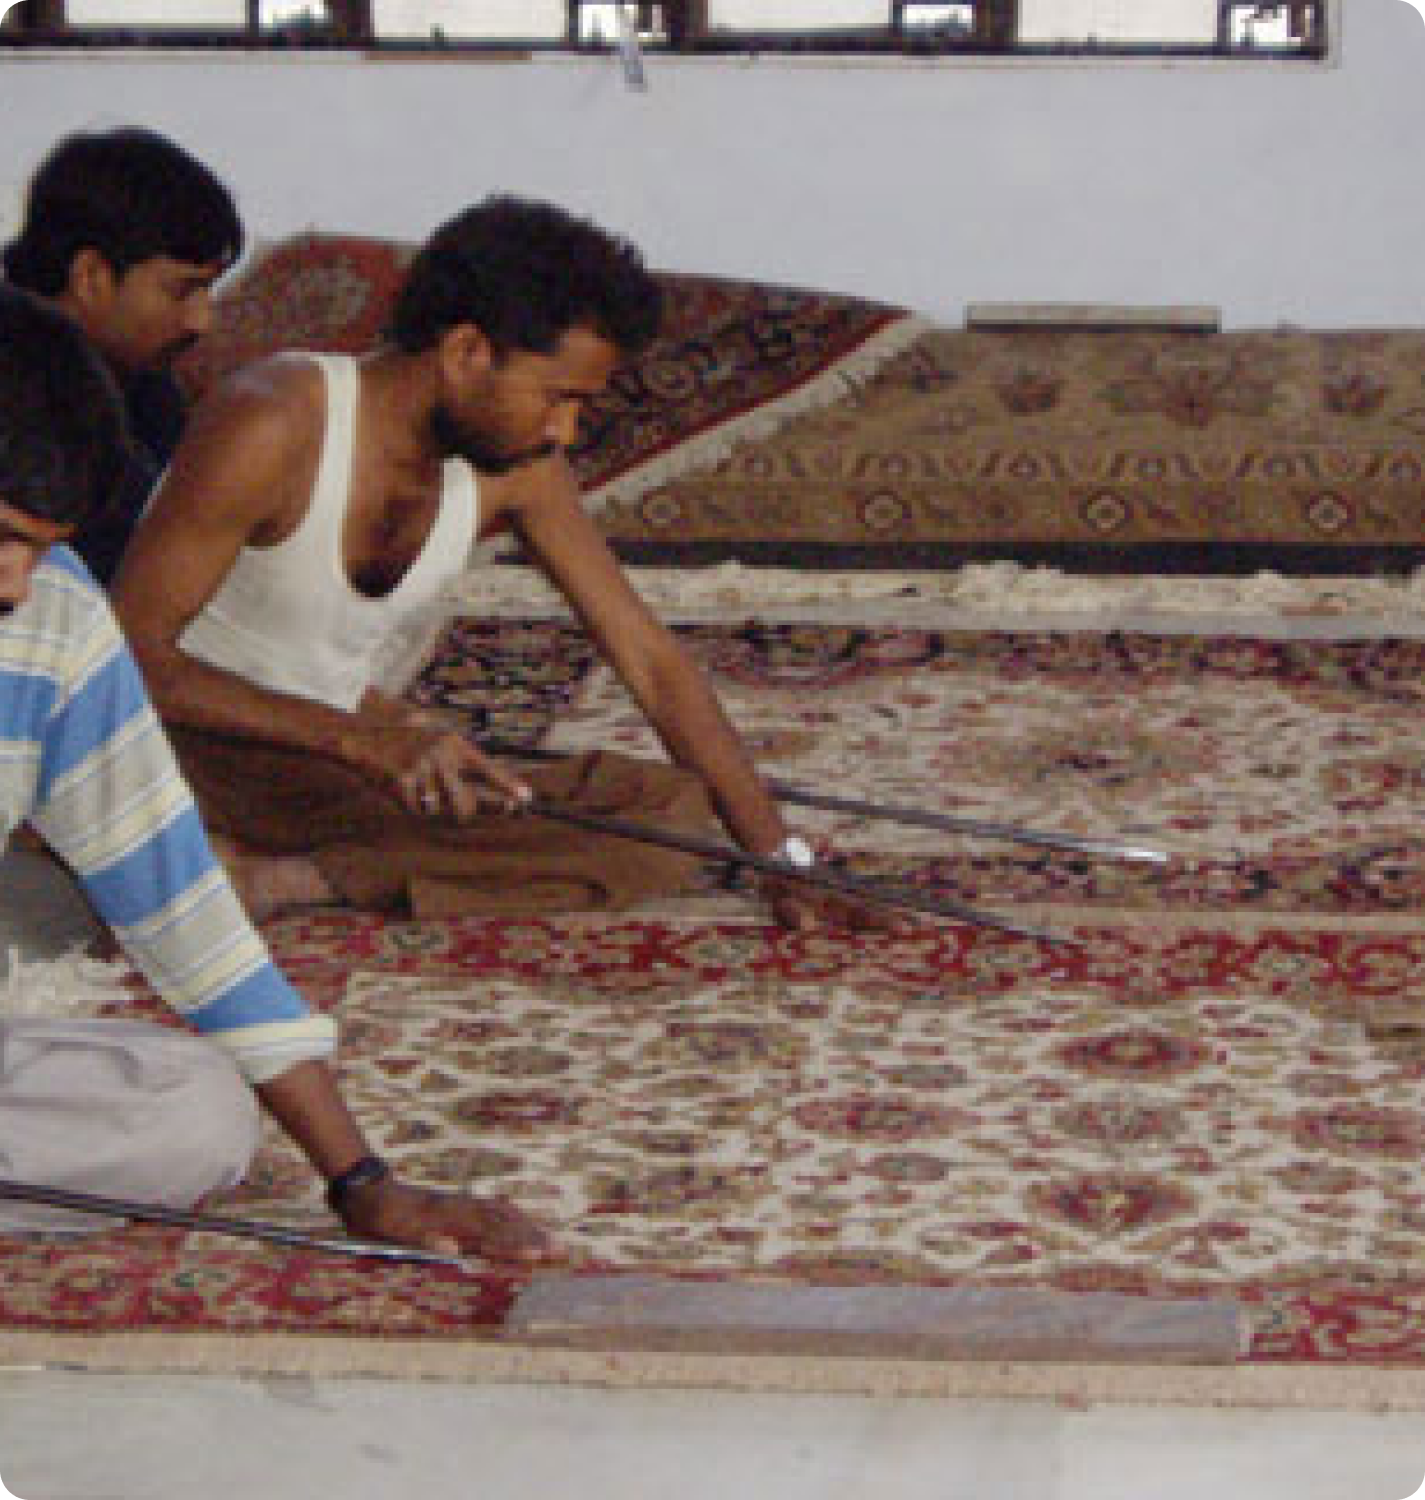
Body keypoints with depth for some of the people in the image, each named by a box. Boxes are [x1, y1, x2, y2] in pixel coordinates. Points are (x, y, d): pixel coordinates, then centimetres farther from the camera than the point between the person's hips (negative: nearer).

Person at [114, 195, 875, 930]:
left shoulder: (518, 468, -4)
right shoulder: (271, 428, -22)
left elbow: (650, 659, 1)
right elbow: (128, 654, -24)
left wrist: (782, 860, -5)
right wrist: (360, 740, -35)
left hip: (343, 744, 7)